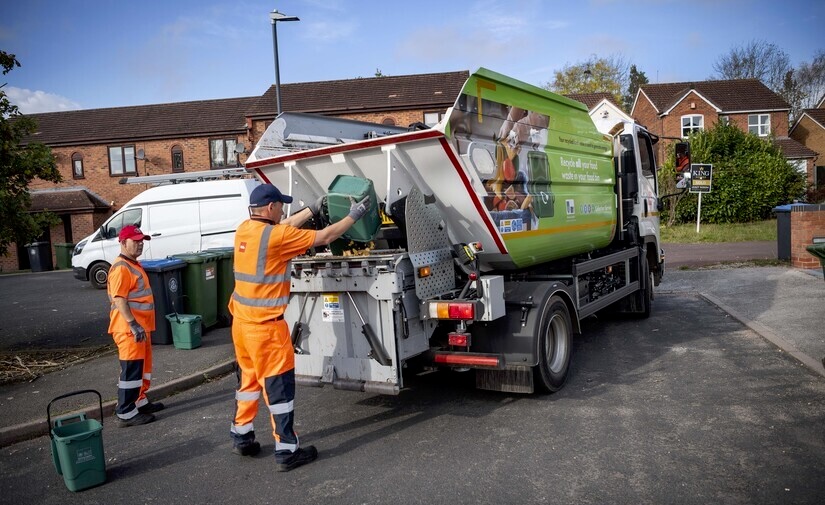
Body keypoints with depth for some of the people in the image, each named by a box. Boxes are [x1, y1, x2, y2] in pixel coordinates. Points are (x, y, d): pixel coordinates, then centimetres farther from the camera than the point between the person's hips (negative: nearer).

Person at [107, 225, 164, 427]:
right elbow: (119, 300, -23)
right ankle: (126, 413, 1)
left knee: (143, 367, 19)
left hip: (141, 327, 10)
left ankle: (140, 402, 32)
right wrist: (133, 325, -28)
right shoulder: (121, 268, -16)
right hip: (129, 329, -10)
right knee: (131, 370, -6)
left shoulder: (134, 264, 17)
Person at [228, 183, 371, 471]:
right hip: (266, 325, -8)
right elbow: (325, 237, -11)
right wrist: (354, 216, 1)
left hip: (242, 321, 9)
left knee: (249, 380, 20)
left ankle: (242, 437, 31)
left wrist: (313, 210, 27)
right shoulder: (276, 236, -18)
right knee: (279, 385, 0)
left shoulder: (244, 230, 5)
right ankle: (287, 451, 7)